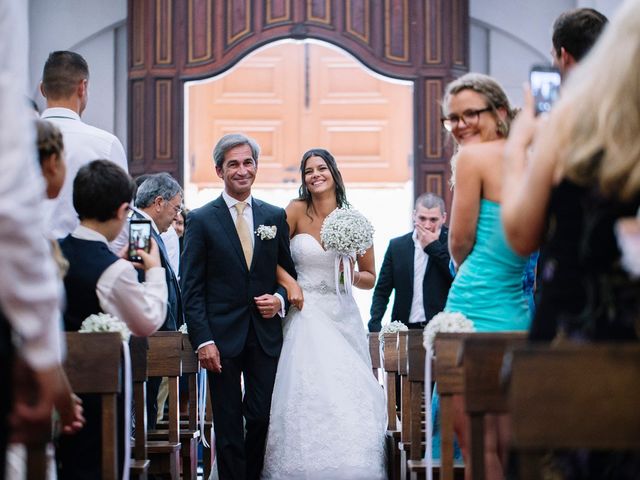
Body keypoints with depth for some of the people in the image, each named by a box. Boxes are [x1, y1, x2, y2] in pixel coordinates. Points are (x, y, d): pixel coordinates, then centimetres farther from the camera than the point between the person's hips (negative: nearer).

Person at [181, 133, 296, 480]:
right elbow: (191, 288, -3)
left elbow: (289, 271, 17)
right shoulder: (201, 220, 0)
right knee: (229, 425, 2)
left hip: (265, 336, 3)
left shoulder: (275, 217, 9)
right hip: (223, 337, -3)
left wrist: (280, 298, -5)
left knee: (263, 418, 3)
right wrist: (202, 340, -11)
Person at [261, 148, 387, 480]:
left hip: (342, 317, 2)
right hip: (305, 316, -1)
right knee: (307, 398, -9)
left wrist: (351, 274, -9)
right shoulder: (297, 211, 0)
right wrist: (289, 284, -11)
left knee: (348, 400, -5)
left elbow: (370, 279, 10)